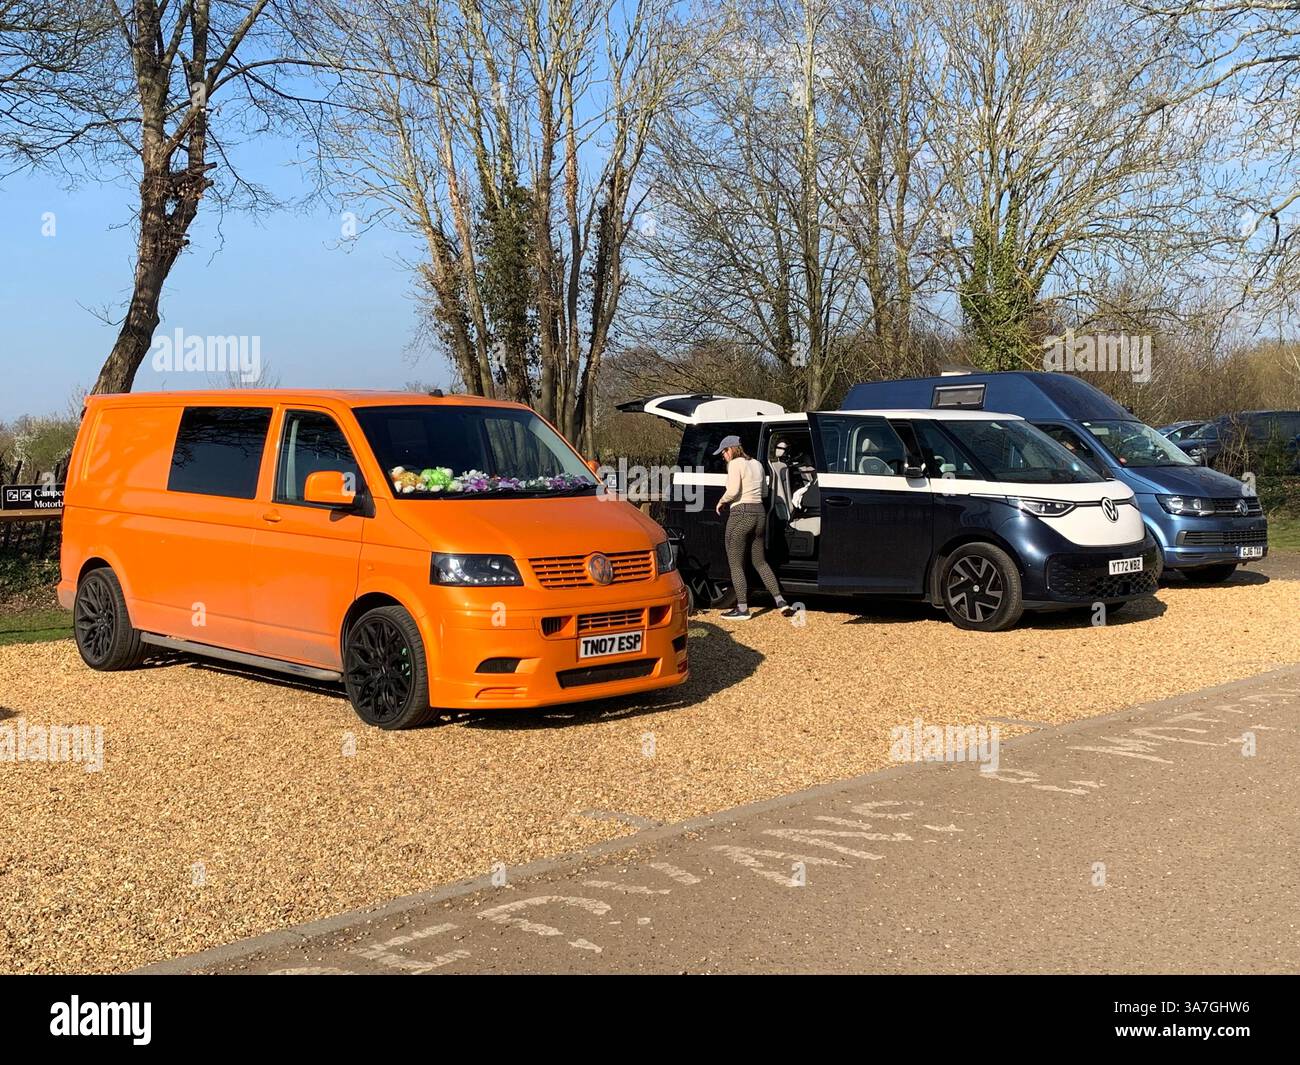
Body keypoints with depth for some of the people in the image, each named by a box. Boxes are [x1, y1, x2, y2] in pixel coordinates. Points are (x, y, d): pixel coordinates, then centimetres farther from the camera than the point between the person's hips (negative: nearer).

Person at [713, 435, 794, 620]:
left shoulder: (735, 464, -10)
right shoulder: (756, 464, 14)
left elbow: (733, 491, -20)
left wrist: (721, 502, -4)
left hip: (741, 514, -8)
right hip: (759, 512, 8)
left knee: (735, 564, 1)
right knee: (759, 561, 18)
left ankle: (742, 609, 1)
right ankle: (781, 601, 9)